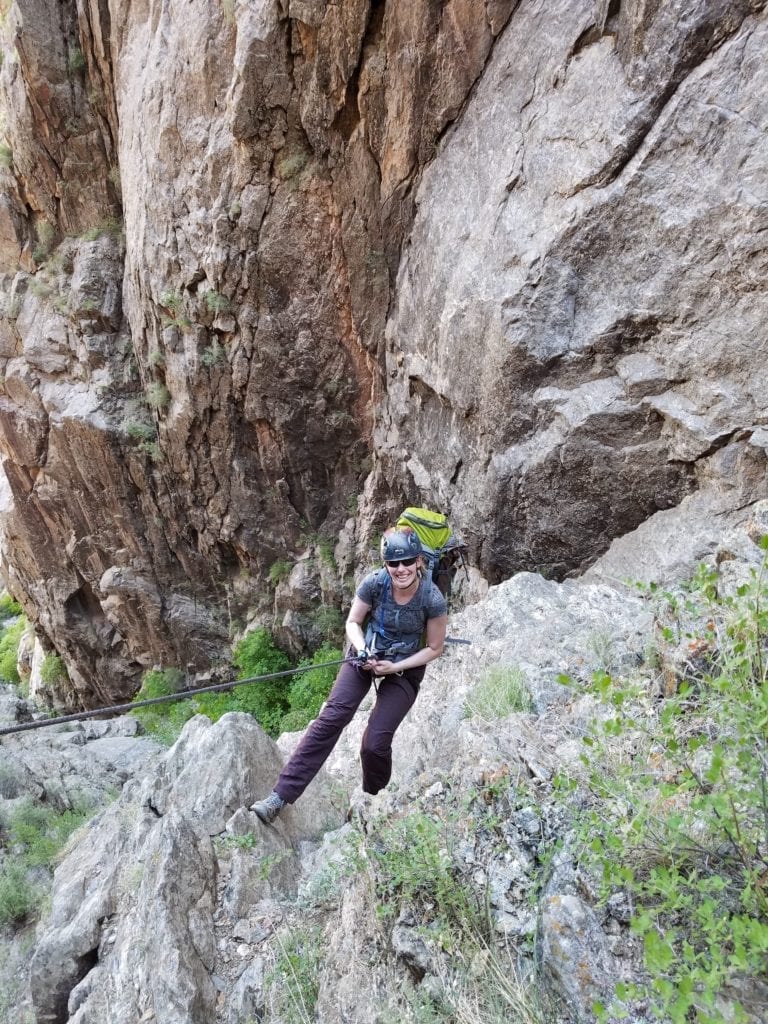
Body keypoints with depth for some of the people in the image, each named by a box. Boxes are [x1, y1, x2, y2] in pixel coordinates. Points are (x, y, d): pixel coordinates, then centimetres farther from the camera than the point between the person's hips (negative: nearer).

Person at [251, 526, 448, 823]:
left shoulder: (433, 600, -23)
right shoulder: (374, 583, -19)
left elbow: (434, 648, -10)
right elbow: (352, 622, -4)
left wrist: (394, 667, -18)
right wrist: (362, 649, -22)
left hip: (405, 669, -1)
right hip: (366, 656, 2)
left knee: (375, 742, -13)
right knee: (331, 718, -17)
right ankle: (280, 796, -15)